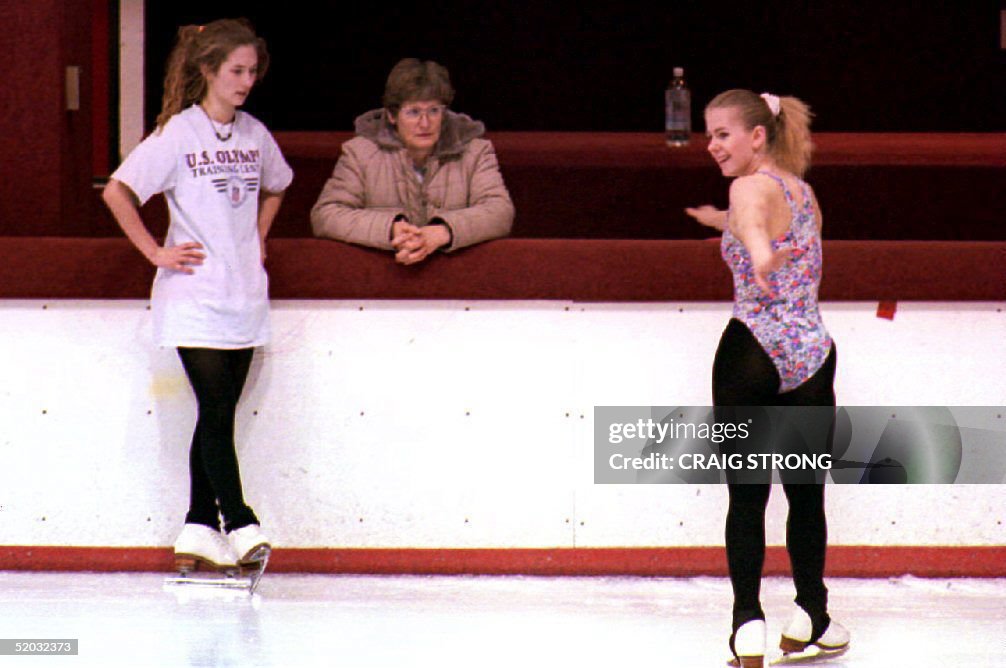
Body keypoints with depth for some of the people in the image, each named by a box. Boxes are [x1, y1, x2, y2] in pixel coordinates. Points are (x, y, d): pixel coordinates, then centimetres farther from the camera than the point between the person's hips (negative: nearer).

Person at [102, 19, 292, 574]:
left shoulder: (255, 135, 10)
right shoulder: (179, 133, -7)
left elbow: (273, 188, 31)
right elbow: (117, 192, -9)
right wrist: (156, 252, -10)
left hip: (244, 297, 5)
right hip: (194, 297, -5)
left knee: (219, 415, 6)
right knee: (217, 411, -10)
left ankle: (199, 529, 11)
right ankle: (238, 523, -10)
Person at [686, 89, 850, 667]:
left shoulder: (752, 188, -8)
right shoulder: (802, 191, 14)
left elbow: (754, 225, -34)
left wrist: (757, 251, -55)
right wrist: (724, 222, 45)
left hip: (754, 353, -6)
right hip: (813, 353, 6)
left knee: (747, 496, 0)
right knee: (807, 493, 16)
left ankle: (749, 621, -6)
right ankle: (811, 615, 22)